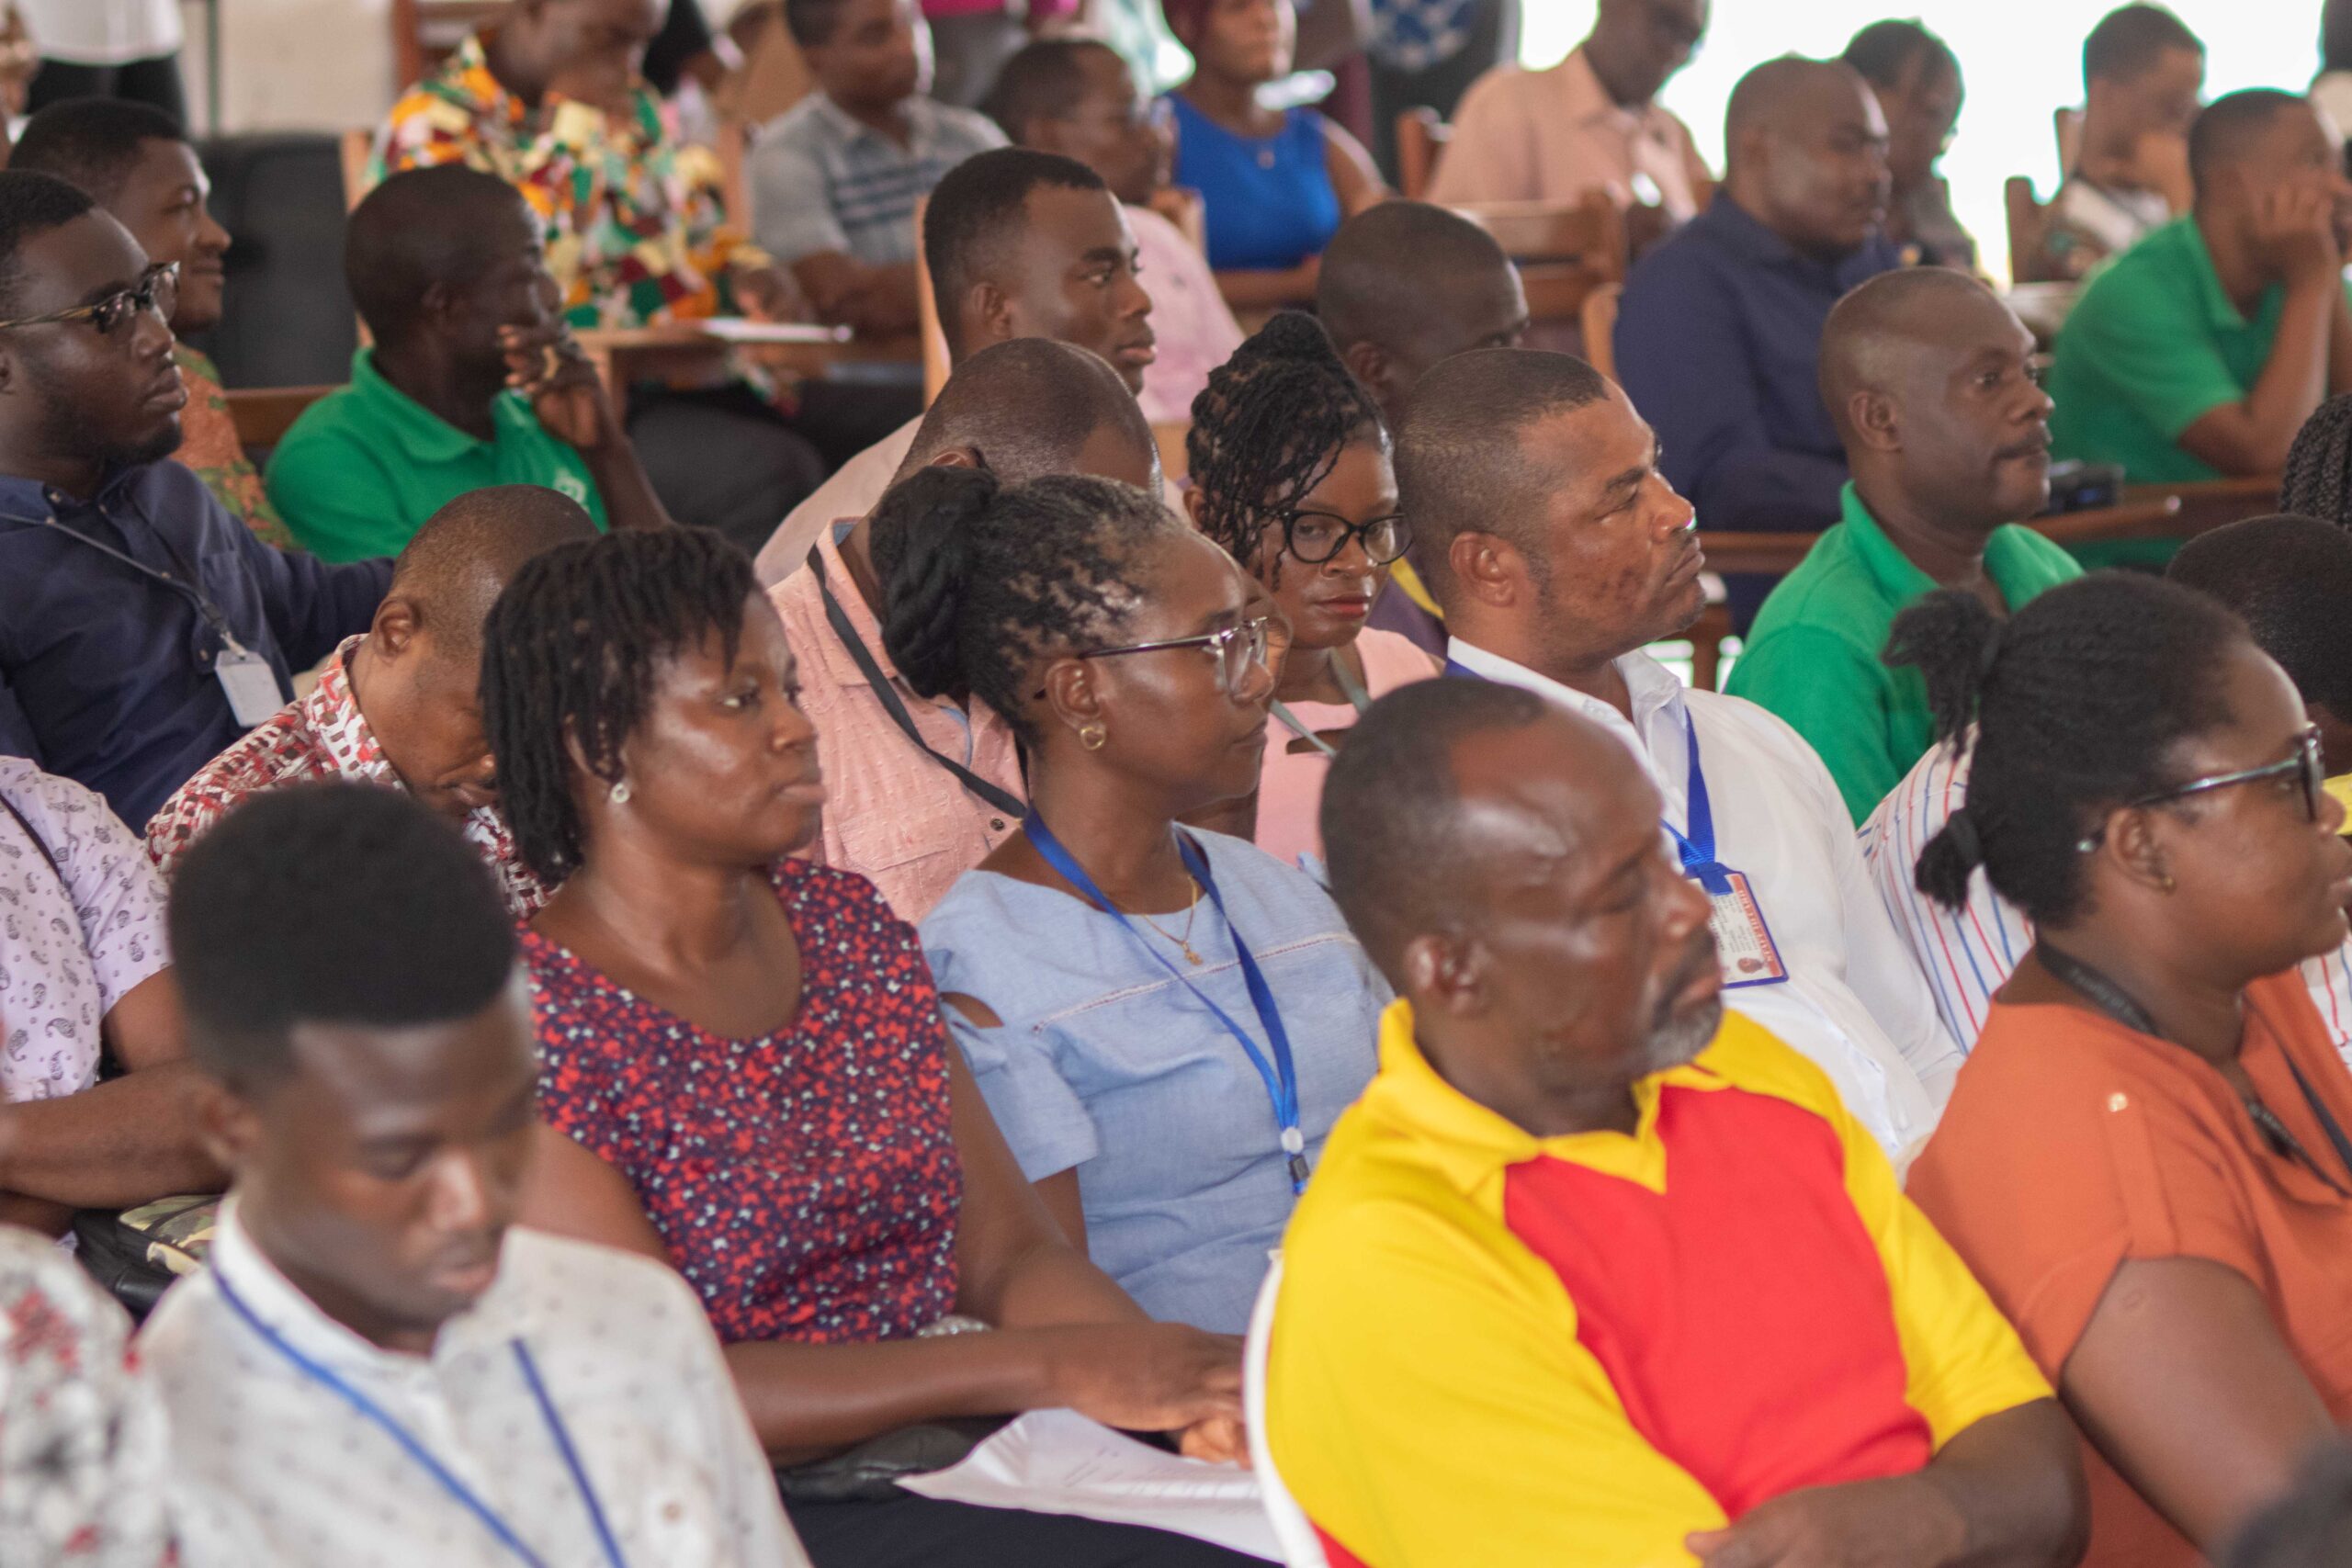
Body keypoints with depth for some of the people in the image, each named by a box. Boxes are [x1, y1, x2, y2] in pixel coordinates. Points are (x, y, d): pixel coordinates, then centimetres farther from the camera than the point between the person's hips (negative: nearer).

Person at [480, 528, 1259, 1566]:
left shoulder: (851, 929, 11)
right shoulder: (528, 1015, -10)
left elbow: (1010, 1255, 8)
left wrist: (1179, 1381, -14)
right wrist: (1044, 1370, -20)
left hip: (960, 1463, 6)